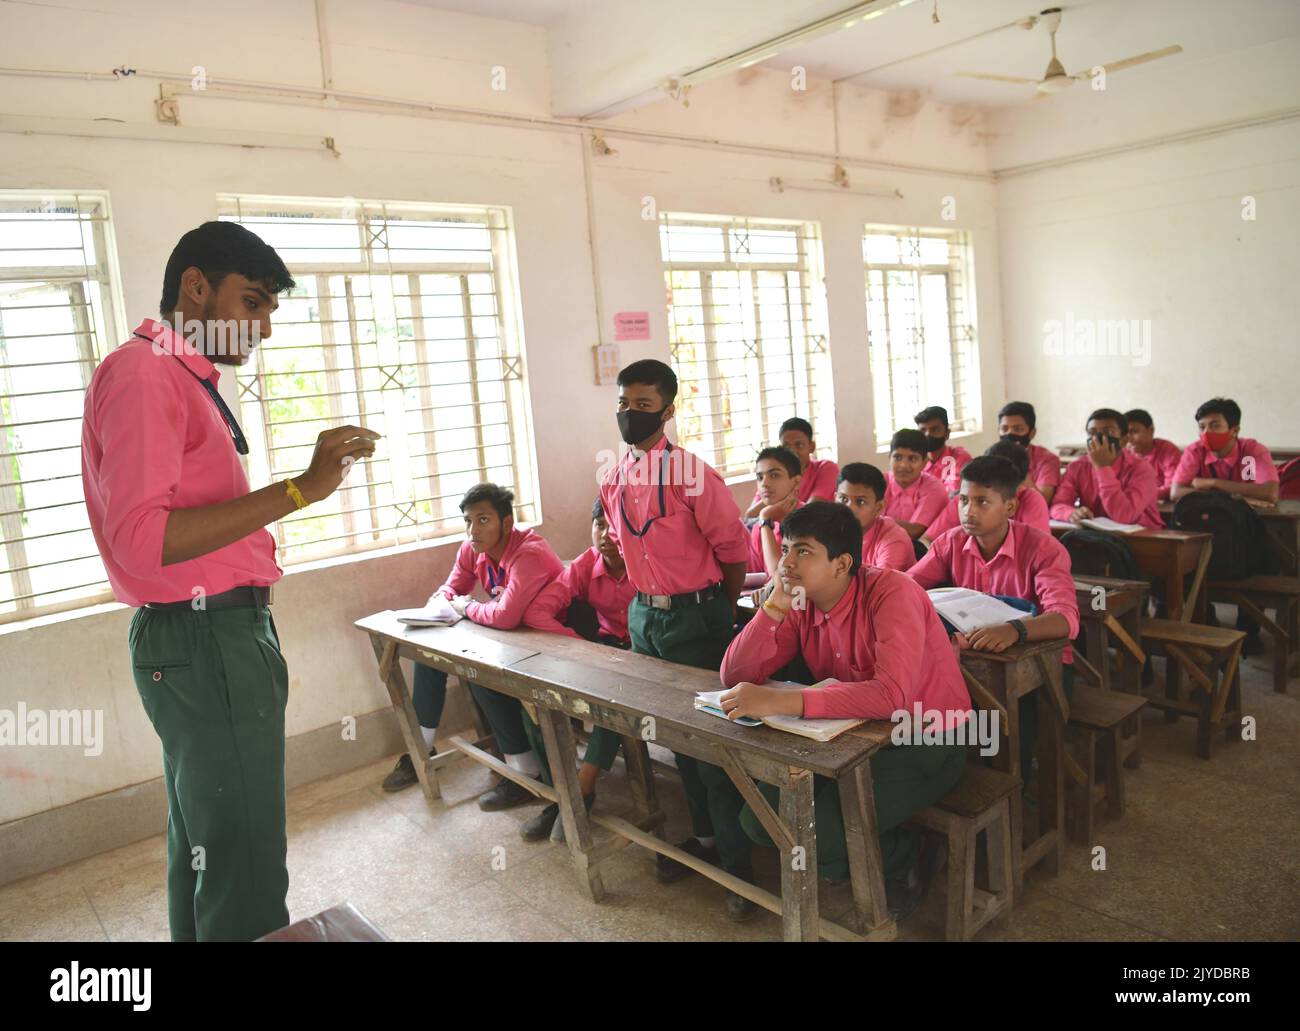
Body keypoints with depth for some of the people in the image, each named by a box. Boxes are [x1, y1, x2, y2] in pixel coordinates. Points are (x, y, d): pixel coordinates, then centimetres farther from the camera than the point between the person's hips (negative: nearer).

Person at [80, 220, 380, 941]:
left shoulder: (185, 379, 17)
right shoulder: (143, 372, -13)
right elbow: (140, 539, -26)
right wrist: (300, 488, -26)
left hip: (221, 637, 10)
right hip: (205, 643, -10)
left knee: (202, 849, 20)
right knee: (247, 876, -4)